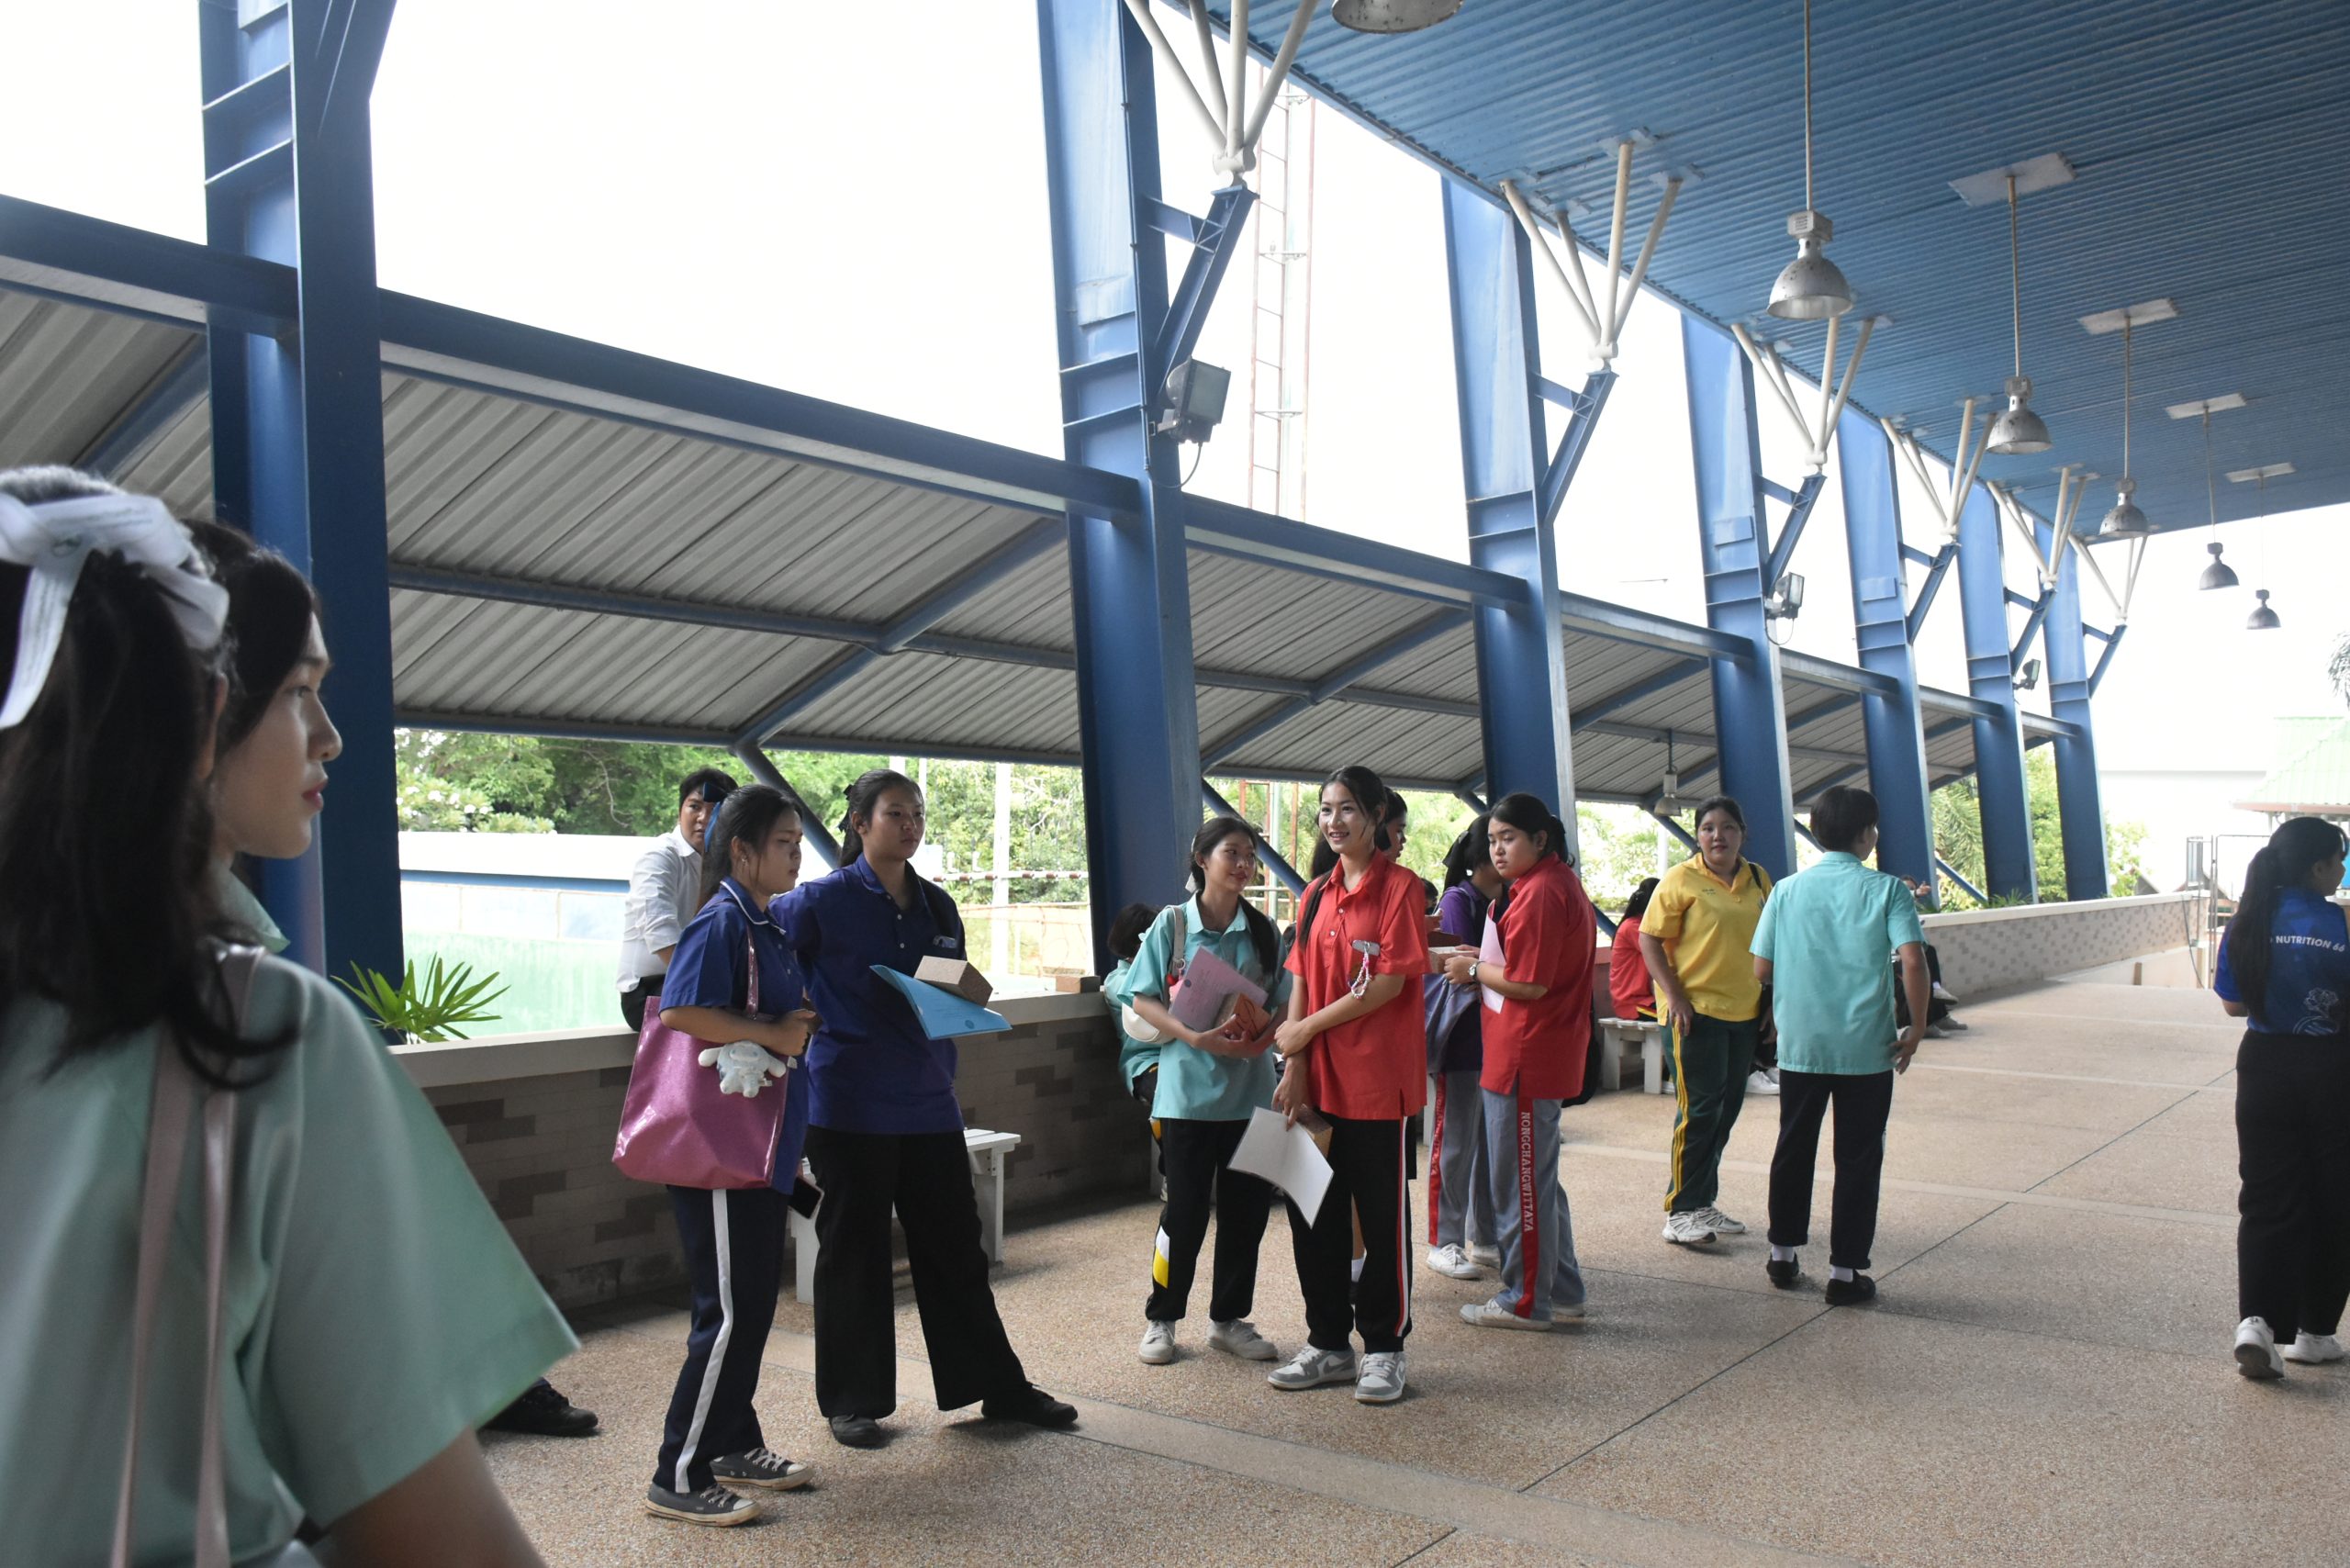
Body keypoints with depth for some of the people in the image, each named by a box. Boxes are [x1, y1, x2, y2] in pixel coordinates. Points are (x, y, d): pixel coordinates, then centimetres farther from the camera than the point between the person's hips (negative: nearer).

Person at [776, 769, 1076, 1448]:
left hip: (929, 1103, 5)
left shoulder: (937, 906, 10)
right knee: (853, 1252, 6)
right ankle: (852, 1402, 21)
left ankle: (998, 1386, 21)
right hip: (850, 1105, -5)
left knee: (955, 1246, 11)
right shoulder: (822, 901, -6)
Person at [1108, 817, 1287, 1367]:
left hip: (1251, 1087, 3)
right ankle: (1160, 1319, 18)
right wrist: (1194, 1036, -19)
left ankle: (1229, 1319, 23)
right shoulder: (1172, 924, -1)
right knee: (1186, 1207, 1)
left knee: (1246, 1206, 8)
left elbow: (1284, 1005, 8)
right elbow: (1143, 999, -4)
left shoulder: (1263, 931, 7)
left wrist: (1262, 1035, -14)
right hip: (1189, 1087, -3)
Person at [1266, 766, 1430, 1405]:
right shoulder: (1316, 895, 11)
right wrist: (1294, 1066, -2)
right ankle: (1328, 1342, 23)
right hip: (1320, 1080, 6)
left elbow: (1390, 982, -14)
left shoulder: (1399, 886, -7)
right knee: (1313, 1208, 10)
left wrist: (1305, 1029, -11)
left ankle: (1384, 1347, 18)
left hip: (1380, 1079, -6)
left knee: (1382, 1213, 4)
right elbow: (1302, 984, 9)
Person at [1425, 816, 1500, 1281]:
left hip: (1494, 1040, 8)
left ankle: (1483, 1238, 22)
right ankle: (1445, 1242, 9)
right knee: (1455, 1145, 0)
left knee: (1491, 1141, 12)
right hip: (1460, 1041, -8)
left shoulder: (1498, 902, 12)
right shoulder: (1458, 901, -11)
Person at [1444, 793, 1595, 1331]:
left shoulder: (1539, 892, -18)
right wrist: (1485, 967, 7)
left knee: (1521, 1184, 1)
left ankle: (1526, 1300, 12)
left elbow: (1529, 984, -21)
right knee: (1540, 1181, 19)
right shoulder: (1562, 883, 15)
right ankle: (1562, 1292, 27)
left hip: (1525, 1060, -11)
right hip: (1551, 1054, 11)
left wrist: (1475, 969, -6)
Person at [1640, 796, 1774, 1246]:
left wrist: (1771, 1002, 12)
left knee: (1726, 1109, 11)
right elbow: (1650, 940, -9)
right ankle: (1681, 1212, 2)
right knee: (1699, 1109, -6)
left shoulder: (1758, 880, 9)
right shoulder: (1680, 880, -7)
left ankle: (1703, 1203, 23)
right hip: (1697, 1009, -6)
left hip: (1745, 1011, 6)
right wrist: (1674, 996, -17)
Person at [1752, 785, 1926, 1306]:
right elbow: (1912, 960, -17)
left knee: (1793, 1149, 16)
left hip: (1799, 1044, 3)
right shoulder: (1885, 889, -6)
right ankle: (1845, 1272, 10)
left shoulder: (1788, 890, 2)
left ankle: (1782, 1255, 26)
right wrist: (1916, 1027, -6)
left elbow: (1761, 969, 2)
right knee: (1858, 1158, 7)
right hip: (1866, 1047, -3)